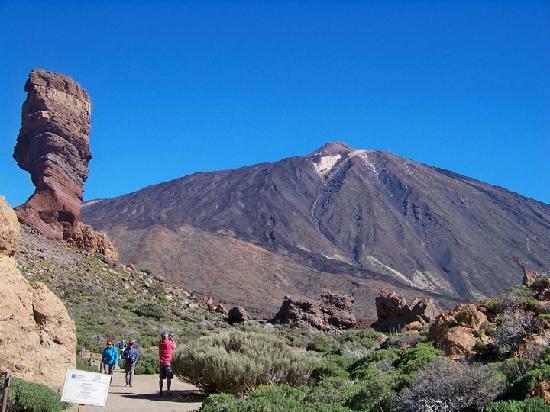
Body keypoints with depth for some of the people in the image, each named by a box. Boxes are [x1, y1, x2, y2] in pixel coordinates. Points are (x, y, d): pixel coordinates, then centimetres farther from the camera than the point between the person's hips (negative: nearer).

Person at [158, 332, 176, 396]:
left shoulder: (160, 343, 3)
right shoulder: (170, 343, -9)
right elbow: (174, 346, 10)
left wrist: (169, 339, 18)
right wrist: (172, 340, 20)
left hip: (161, 363, 5)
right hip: (168, 363, -5)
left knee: (161, 378, 12)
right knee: (169, 378, -1)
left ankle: (161, 391, 14)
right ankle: (168, 391, -5)